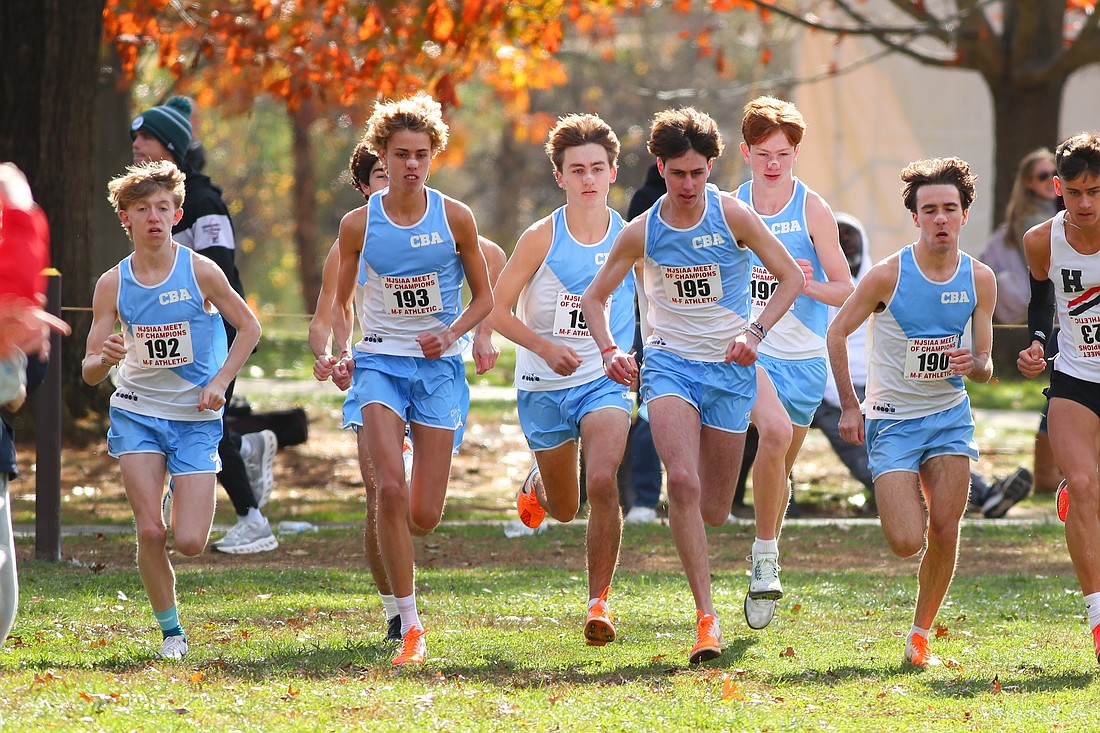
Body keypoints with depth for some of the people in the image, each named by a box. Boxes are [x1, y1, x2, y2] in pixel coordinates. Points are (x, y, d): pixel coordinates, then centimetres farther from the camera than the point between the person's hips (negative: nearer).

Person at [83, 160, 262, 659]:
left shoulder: (200, 271, -10)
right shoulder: (113, 284, -5)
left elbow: (249, 327, 3)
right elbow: (89, 373, -3)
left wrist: (220, 382, -9)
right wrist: (105, 359, -27)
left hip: (196, 417, -1)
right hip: (136, 413, 1)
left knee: (189, 542, -9)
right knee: (149, 531, -11)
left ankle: (192, 505, 28)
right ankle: (170, 631, 9)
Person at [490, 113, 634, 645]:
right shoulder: (542, 237, -10)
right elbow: (499, 310, -7)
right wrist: (546, 347, -23)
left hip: (605, 382, 0)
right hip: (543, 387, 0)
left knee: (602, 482, -25)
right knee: (564, 510, 13)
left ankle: (599, 601, -13)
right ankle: (538, 482, 52)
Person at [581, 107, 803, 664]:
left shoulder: (732, 216, -7)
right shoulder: (642, 232, -3)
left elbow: (791, 277, -1)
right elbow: (594, 296, 9)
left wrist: (755, 332, -14)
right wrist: (609, 350, -8)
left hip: (730, 368, 1)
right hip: (669, 363, -1)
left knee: (713, 511, 4)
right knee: (682, 482, -24)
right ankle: (706, 617, -23)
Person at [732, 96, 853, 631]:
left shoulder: (813, 210, -4)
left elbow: (844, 289, -4)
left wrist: (807, 284, -23)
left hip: (803, 354, 1)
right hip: (748, 347, -1)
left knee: (781, 465, 10)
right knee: (775, 430, -28)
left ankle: (765, 560, 31)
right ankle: (765, 557, -18)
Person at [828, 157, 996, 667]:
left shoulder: (980, 280, -4)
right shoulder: (888, 275, -15)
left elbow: (984, 366, 5)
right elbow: (837, 332, -2)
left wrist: (971, 365, -19)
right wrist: (849, 406, -5)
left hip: (950, 415, 3)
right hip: (891, 419, -3)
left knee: (945, 533, -7)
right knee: (907, 543, -12)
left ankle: (920, 634, 12)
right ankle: (901, 497, 26)